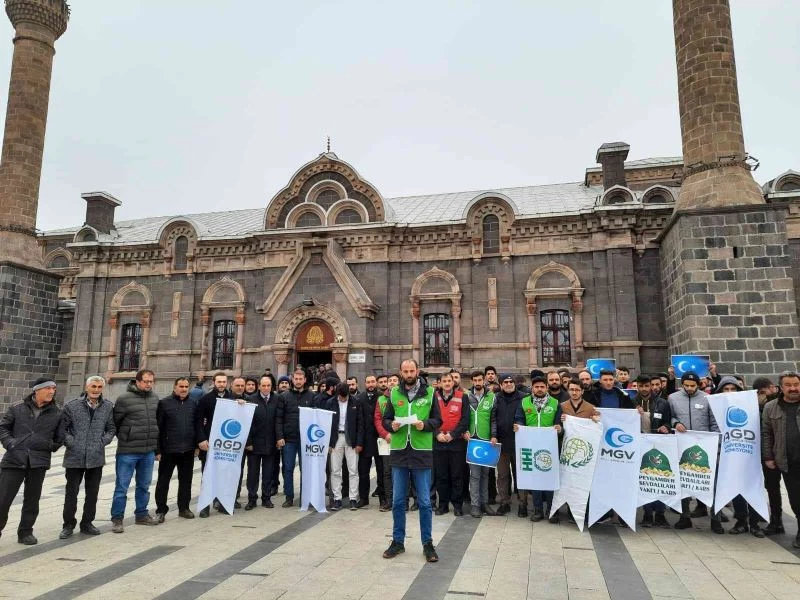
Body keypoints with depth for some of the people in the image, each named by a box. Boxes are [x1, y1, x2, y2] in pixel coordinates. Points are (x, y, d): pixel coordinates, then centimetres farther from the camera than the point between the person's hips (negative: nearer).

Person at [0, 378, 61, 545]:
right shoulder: (17, 409, 2)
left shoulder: (56, 414, 5)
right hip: (14, 460, -1)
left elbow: (59, 437, 14)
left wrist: (52, 446, 0)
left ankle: (25, 532, 23)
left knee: (32, 500, 9)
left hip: (39, 462, 1)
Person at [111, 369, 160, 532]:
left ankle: (142, 515, 29)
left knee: (144, 486, 16)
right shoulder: (124, 398, -11)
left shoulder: (154, 398, 7)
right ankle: (117, 519, 15)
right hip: (128, 451, -5)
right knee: (122, 486, 4)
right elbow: (115, 421, -4)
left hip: (149, 451, 5)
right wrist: (124, 439, 3)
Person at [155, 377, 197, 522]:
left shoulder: (193, 404, 8)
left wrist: (196, 445, 7)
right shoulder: (164, 403, -4)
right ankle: (161, 510, 17)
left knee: (186, 480, 12)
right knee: (163, 480, 6)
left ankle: (183, 508, 24)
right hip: (168, 450, -4)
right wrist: (157, 450, -9)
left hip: (188, 450, 4)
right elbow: (158, 427, -6)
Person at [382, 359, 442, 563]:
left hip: (422, 452, -2)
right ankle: (398, 541, 25)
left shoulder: (429, 392, 0)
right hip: (399, 452, 2)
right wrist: (391, 425, -11)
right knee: (398, 501, 11)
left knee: (425, 502, 6)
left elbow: (438, 420, 2)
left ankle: (428, 543, 20)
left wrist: (425, 425, -17)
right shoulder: (394, 393, 6)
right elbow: (385, 419, 10)